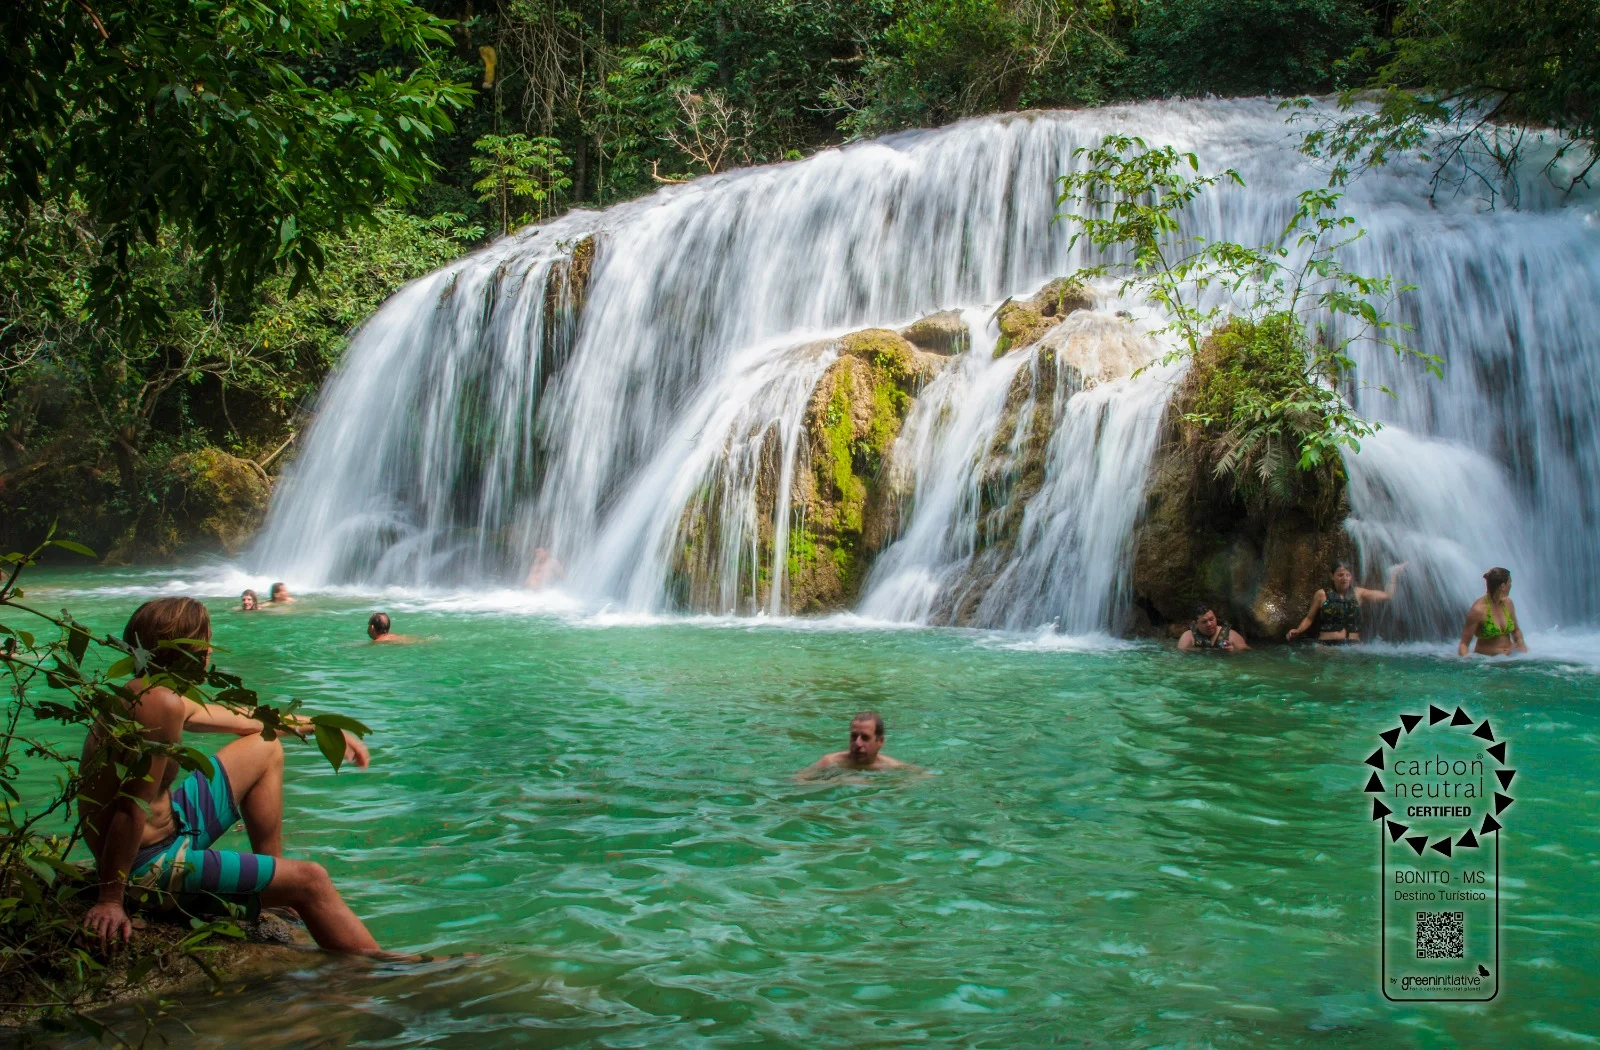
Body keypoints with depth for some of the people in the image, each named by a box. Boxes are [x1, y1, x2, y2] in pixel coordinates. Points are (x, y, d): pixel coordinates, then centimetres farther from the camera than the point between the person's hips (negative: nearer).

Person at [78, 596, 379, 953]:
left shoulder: (144, 694, 7)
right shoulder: (163, 704, -27)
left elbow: (244, 720, 19)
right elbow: (133, 810, -29)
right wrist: (111, 900, -26)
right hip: (150, 862, -10)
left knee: (266, 750, 21)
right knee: (311, 880, -5)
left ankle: (274, 895, 28)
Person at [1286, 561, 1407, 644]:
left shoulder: (1358, 593, 15)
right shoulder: (1322, 595, 8)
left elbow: (1387, 595, 20)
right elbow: (1309, 618, 12)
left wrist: (1393, 574, 20)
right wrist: (1298, 631, -5)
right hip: (1327, 644, -2)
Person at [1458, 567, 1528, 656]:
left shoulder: (1507, 603, 5)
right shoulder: (1479, 610, -16)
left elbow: (1516, 630, 23)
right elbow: (1464, 643, -14)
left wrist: (1520, 642, 1)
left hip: (1510, 656, 6)